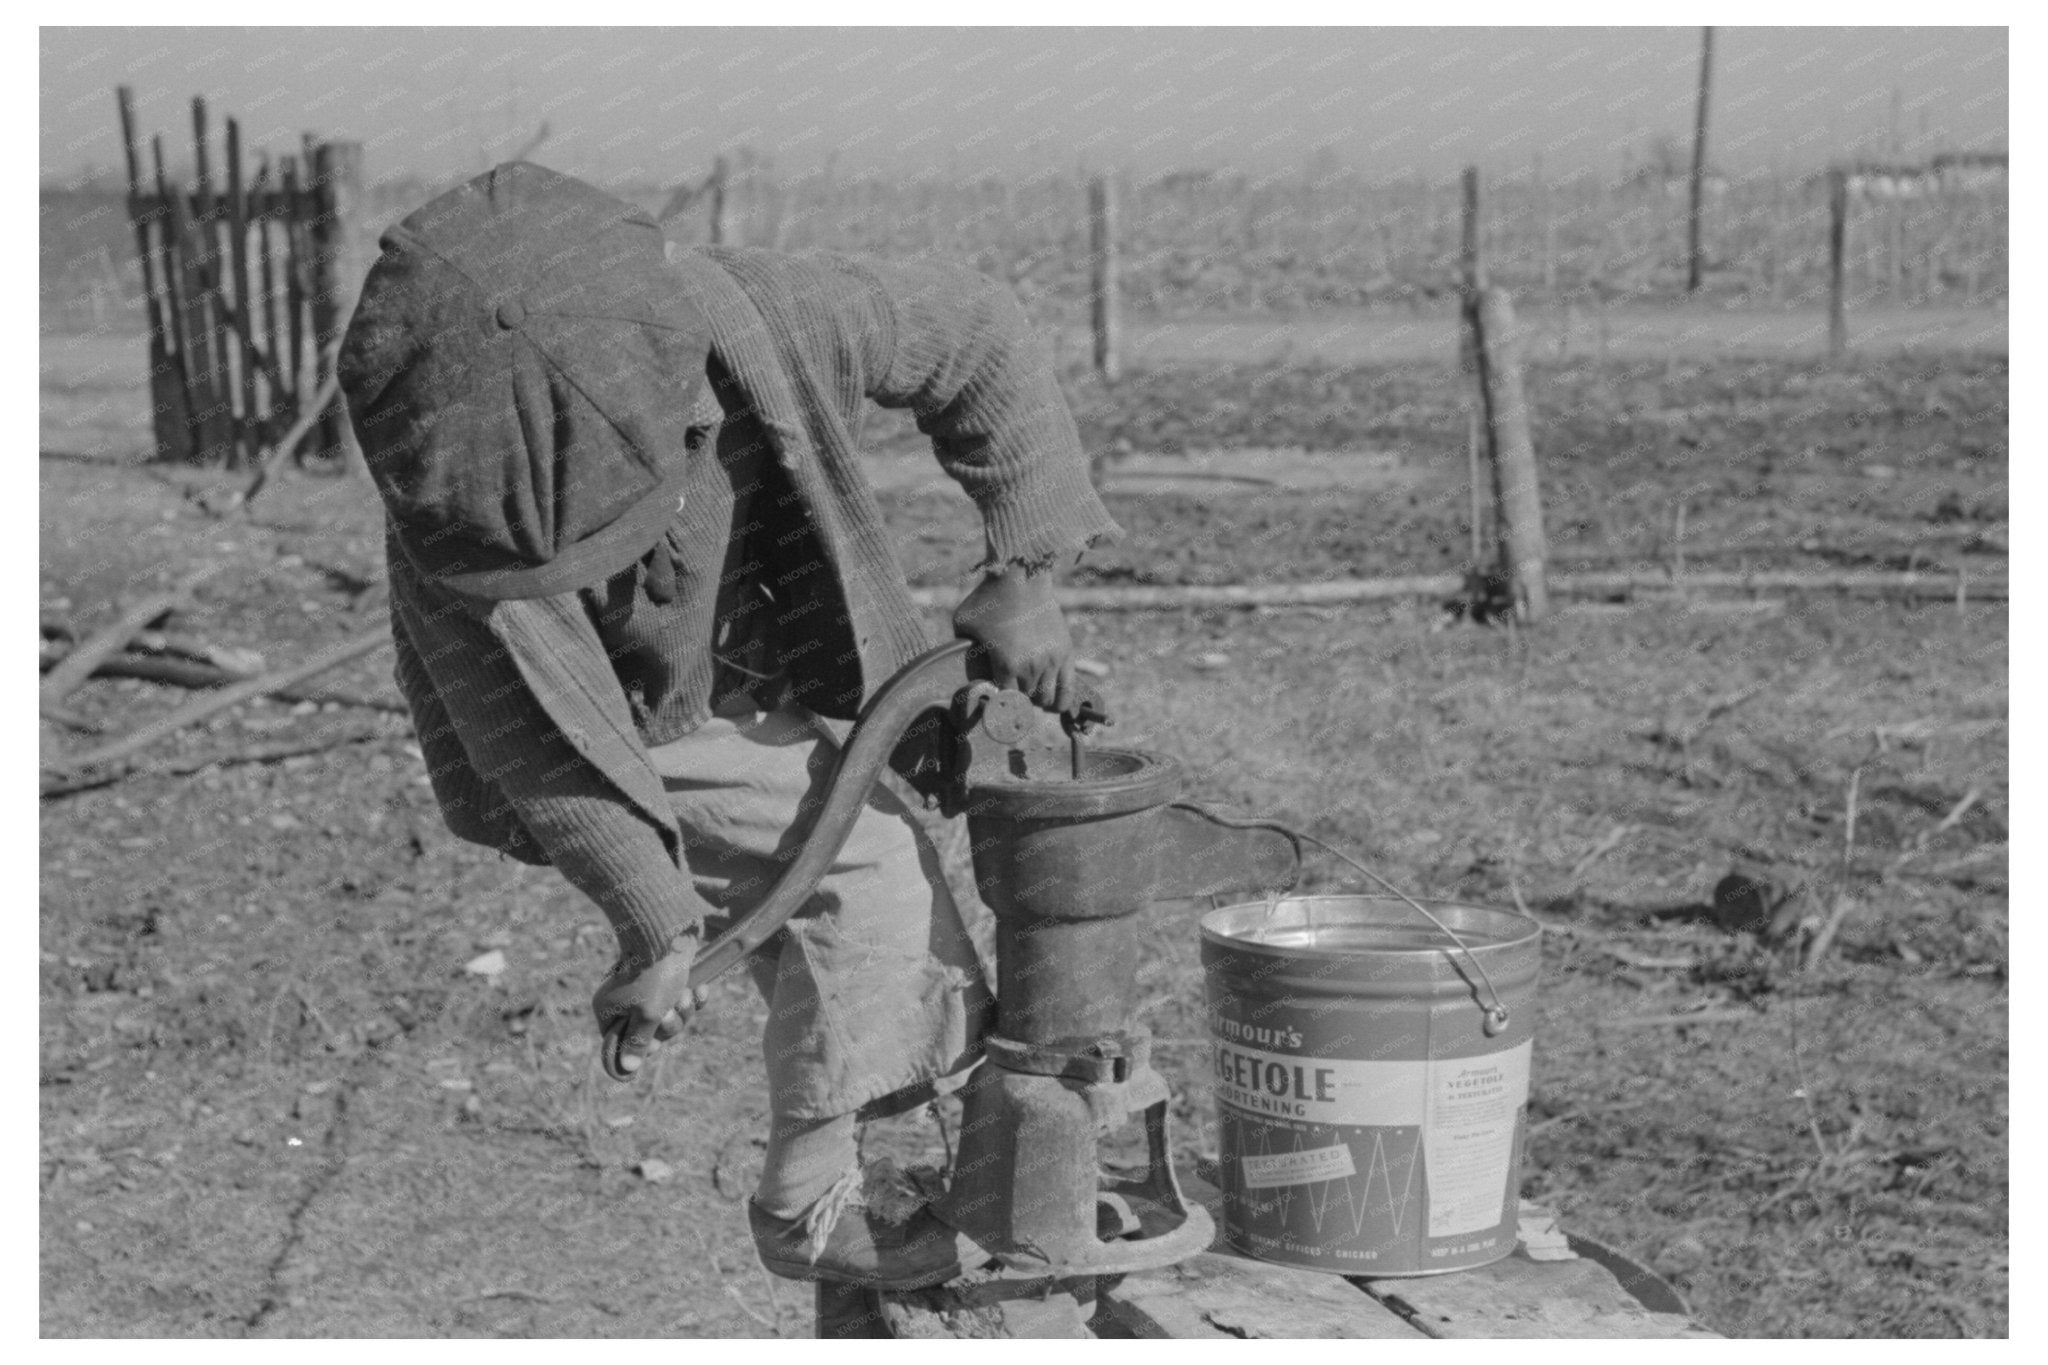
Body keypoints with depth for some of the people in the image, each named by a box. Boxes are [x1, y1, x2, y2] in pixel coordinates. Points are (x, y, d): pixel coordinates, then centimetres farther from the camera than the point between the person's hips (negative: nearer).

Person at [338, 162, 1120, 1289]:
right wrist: (653, 924, -27)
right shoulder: (440, 492, -33)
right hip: (628, 745, -4)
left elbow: (977, 338, -15)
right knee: (876, 860, -21)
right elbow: (538, 733, -24)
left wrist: (1021, 574, -16)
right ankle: (809, 1209, -11)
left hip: (768, 698, 4)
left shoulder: (744, 315, -31)